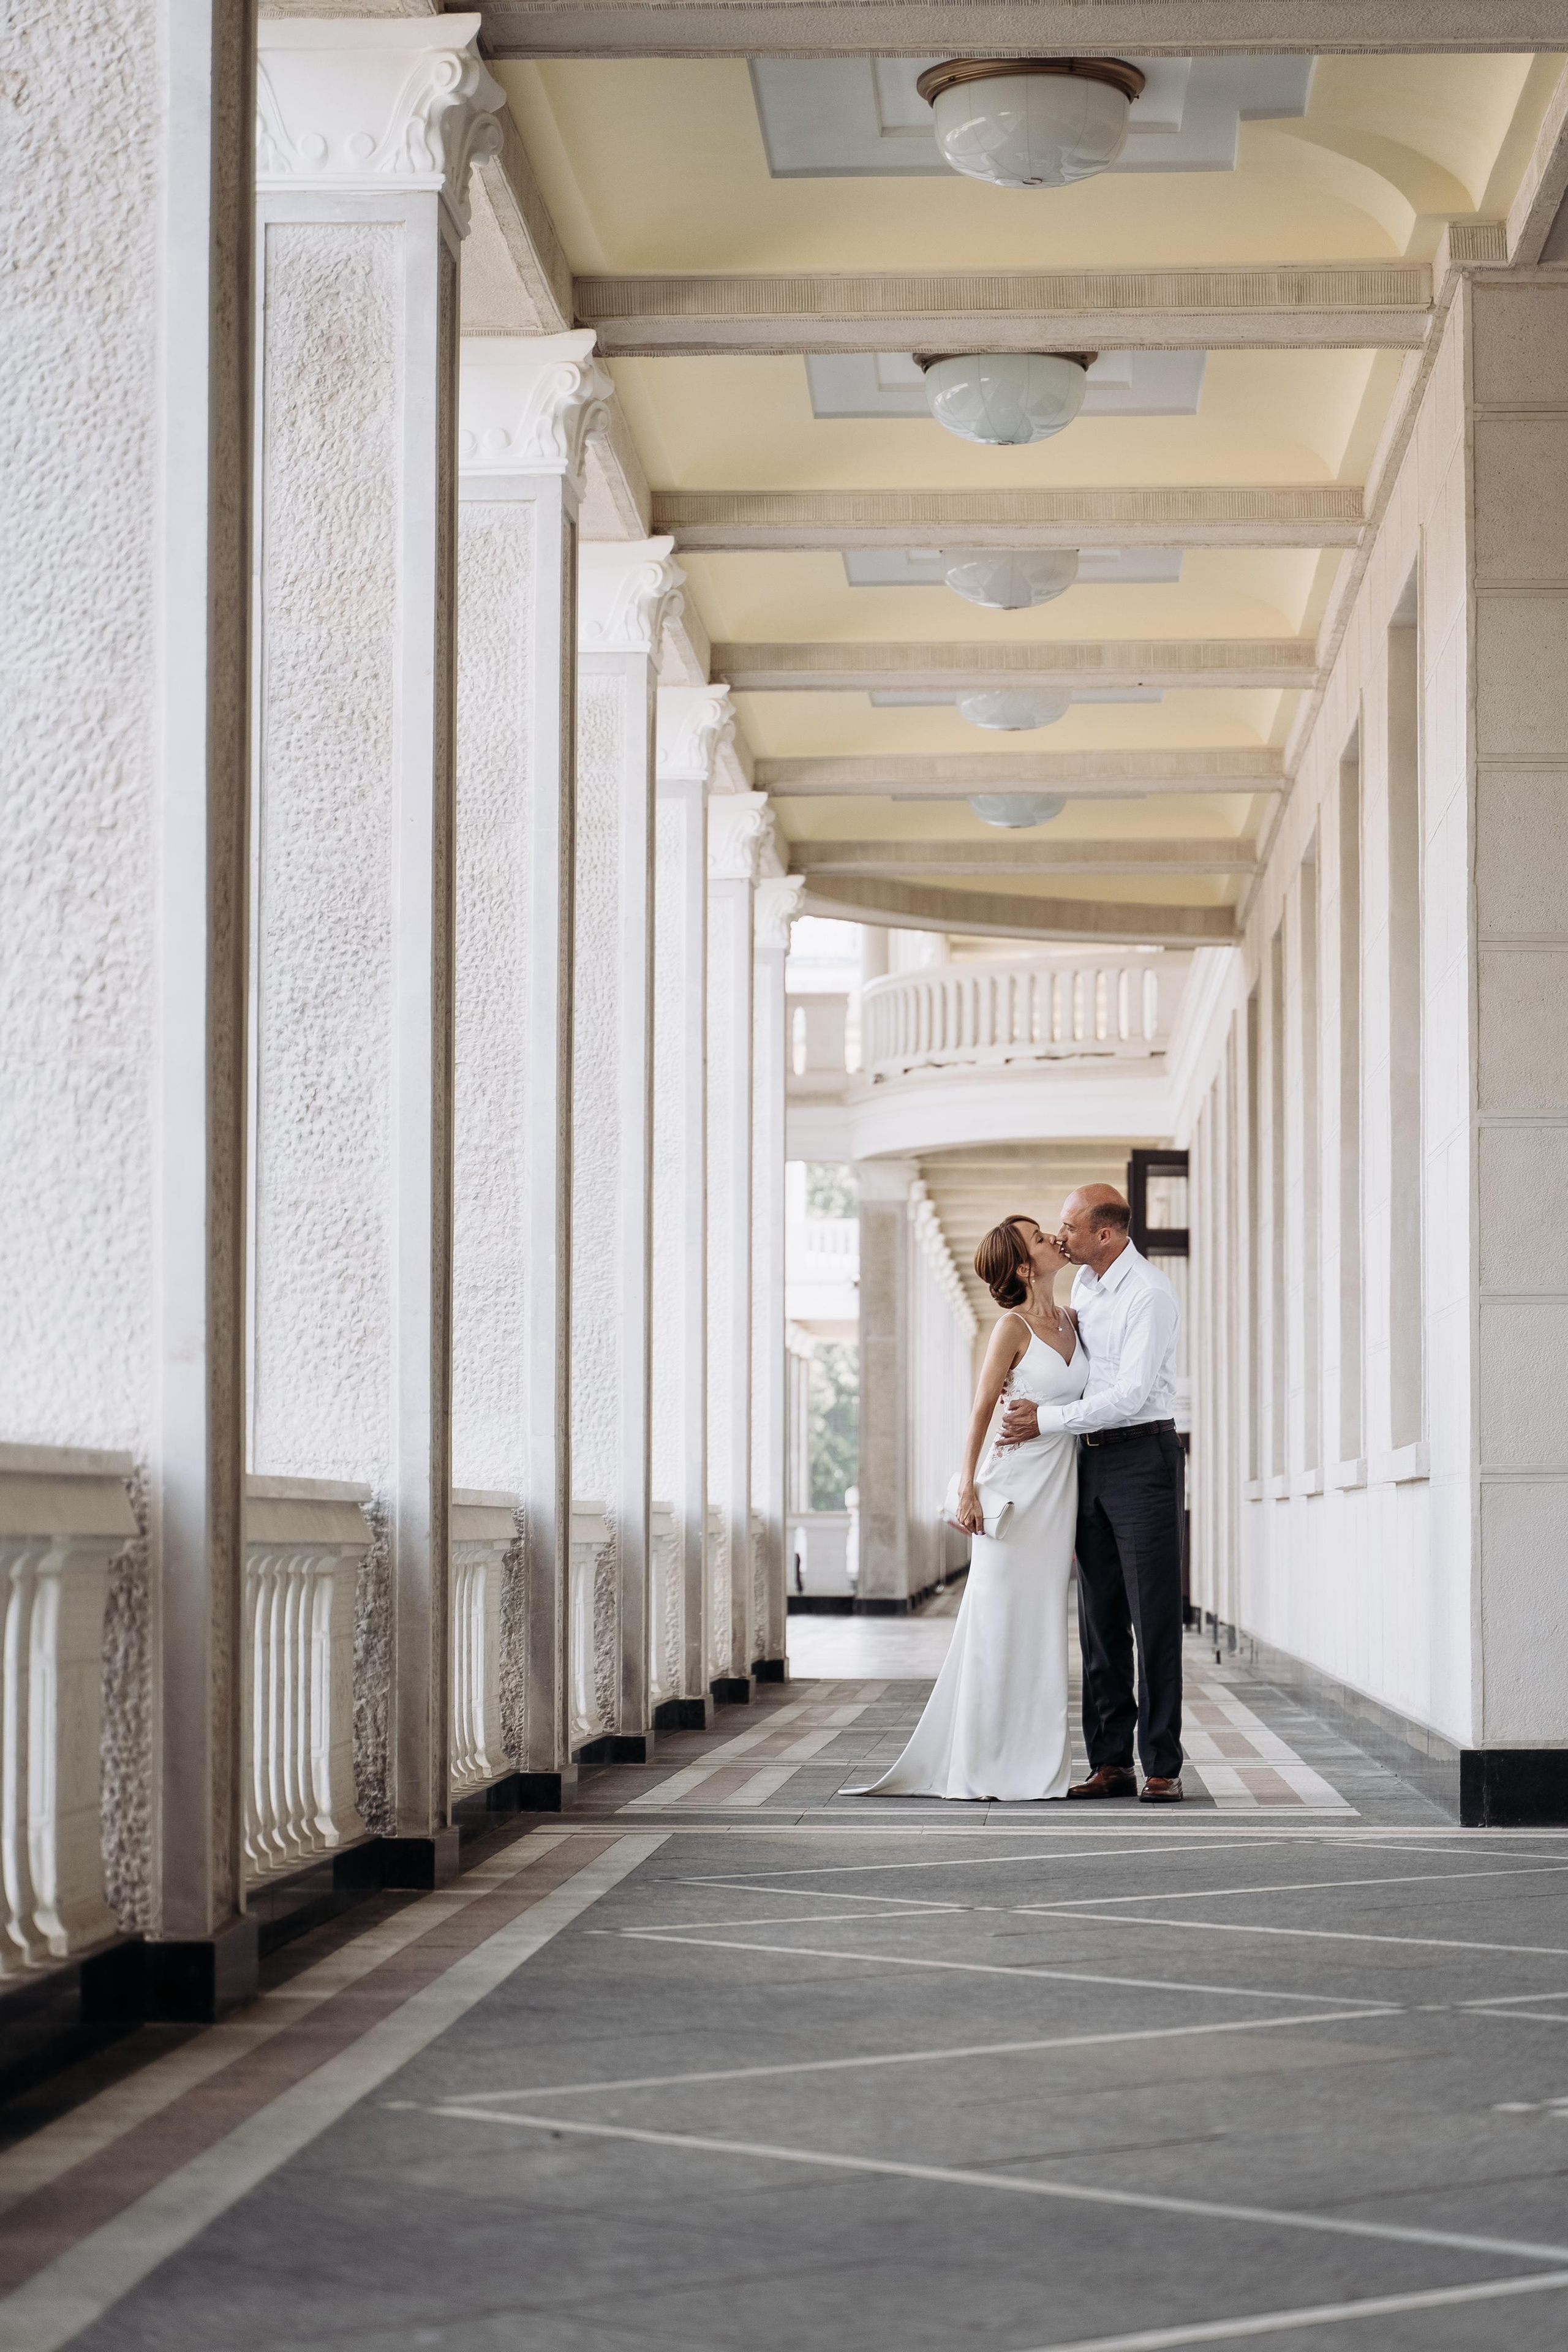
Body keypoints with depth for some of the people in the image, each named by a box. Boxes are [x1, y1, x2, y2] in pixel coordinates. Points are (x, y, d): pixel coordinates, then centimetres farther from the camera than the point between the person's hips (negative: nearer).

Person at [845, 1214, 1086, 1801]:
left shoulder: (1072, 1323, 11)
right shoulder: (1013, 1327, -8)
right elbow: (982, 1409, -9)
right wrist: (968, 1487, -17)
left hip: (1060, 1487, 6)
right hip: (1016, 1484, -6)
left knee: (1042, 1619, 7)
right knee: (1001, 1619, -4)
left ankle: (1033, 1762, 10)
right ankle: (984, 1762, 0)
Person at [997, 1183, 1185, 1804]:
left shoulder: (1149, 1294, -15)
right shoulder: (1083, 1283, 12)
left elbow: (1133, 1395, -21)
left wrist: (1046, 1420, -18)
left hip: (1143, 1456, -8)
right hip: (1092, 1460, 8)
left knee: (1153, 1617, -7)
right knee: (1100, 1619, 6)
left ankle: (1162, 1769, -6)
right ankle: (1111, 1764, 8)